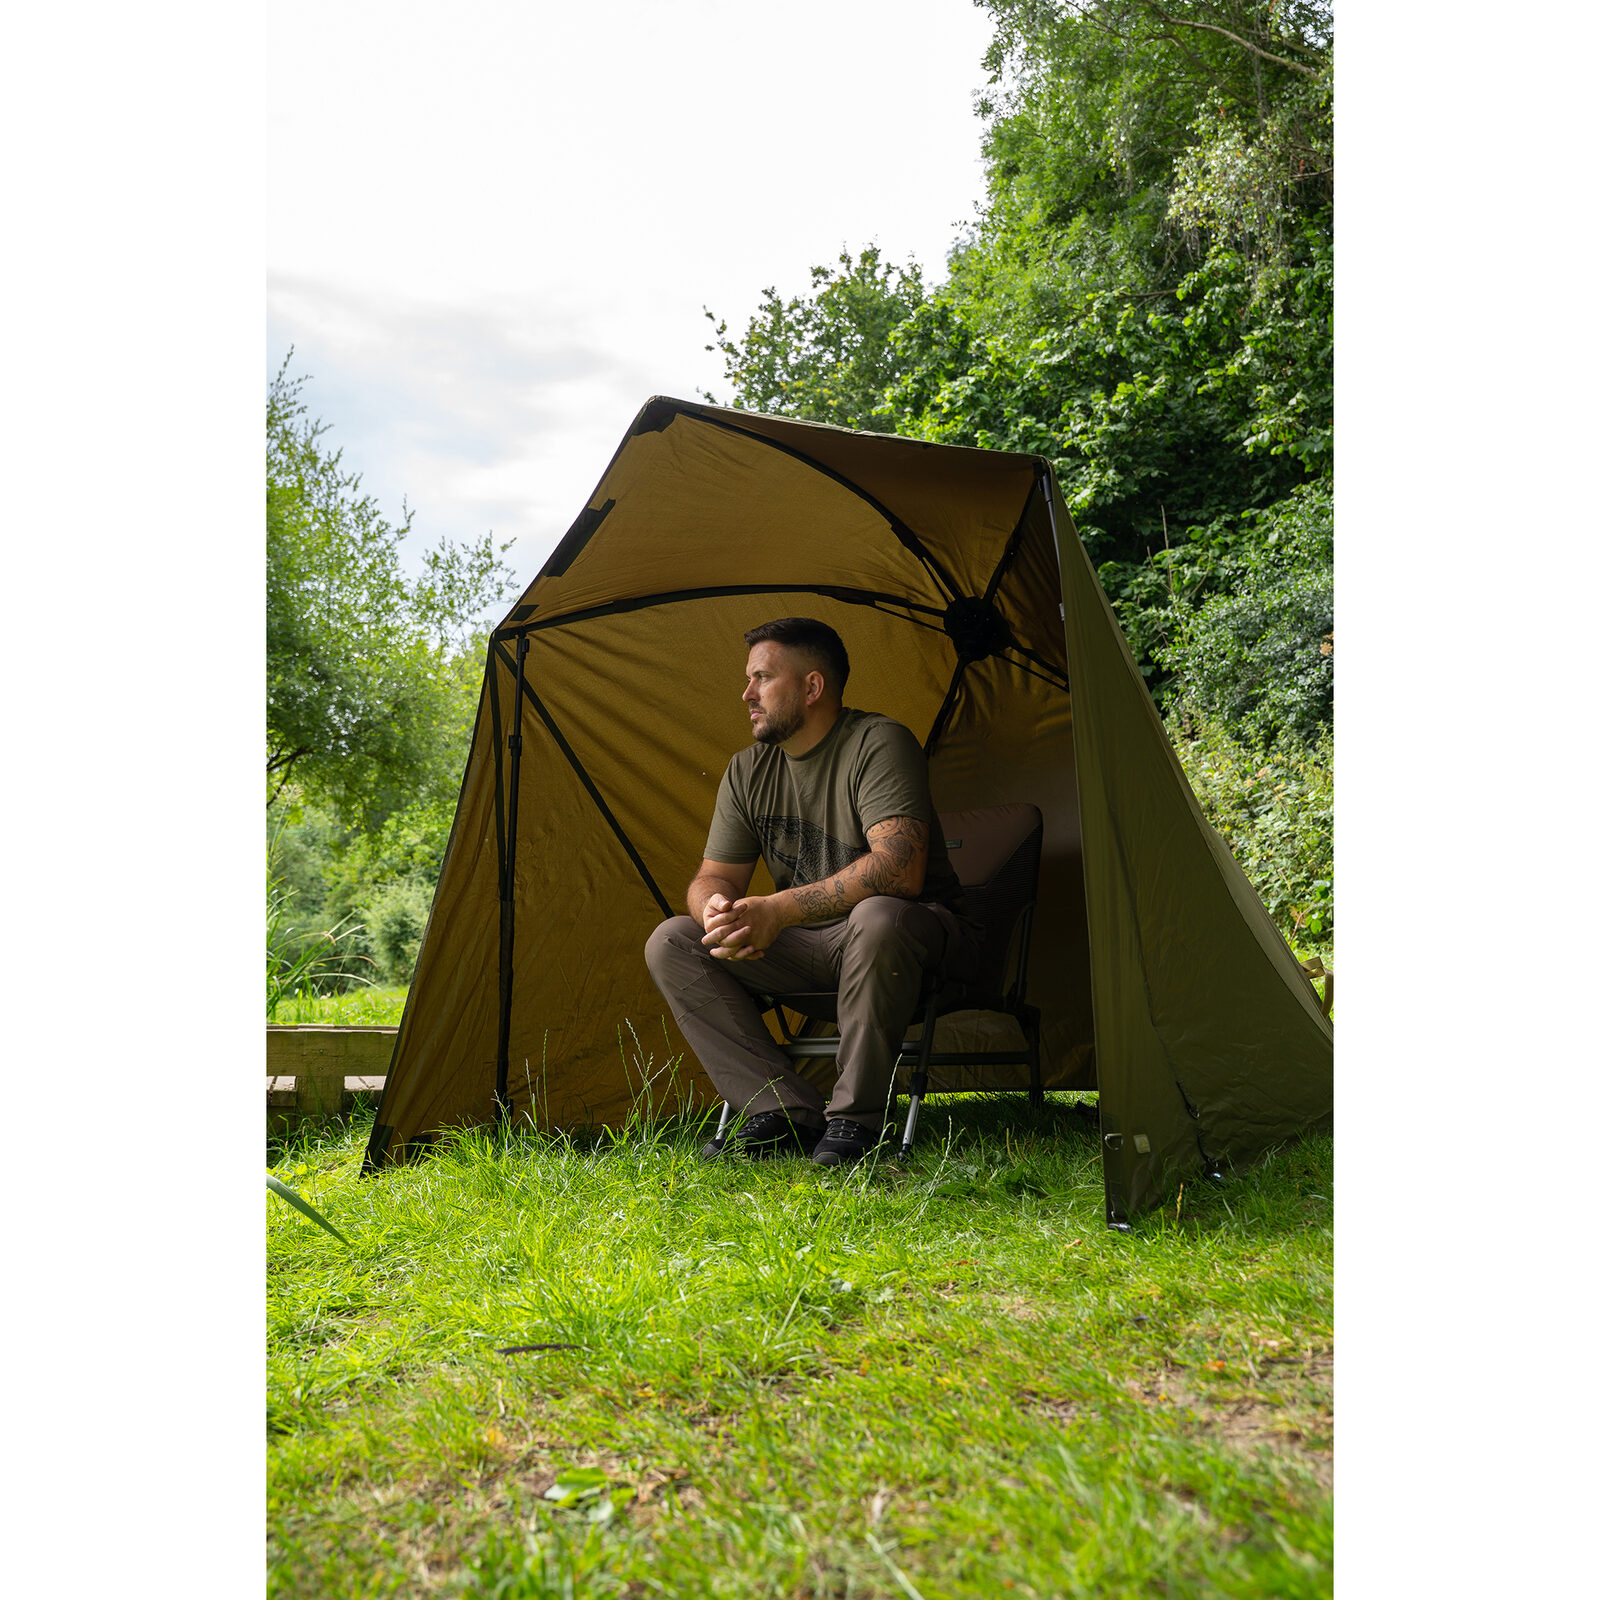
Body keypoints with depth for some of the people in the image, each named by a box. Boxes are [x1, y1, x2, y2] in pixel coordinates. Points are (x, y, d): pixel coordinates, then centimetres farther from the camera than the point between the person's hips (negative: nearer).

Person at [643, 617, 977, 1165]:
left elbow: (899, 869, -31)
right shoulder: (748, 770, 3)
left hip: (913, 937, -6)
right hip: (806, 952, 6)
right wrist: (718, 911, -22)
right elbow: (712, 878, 4)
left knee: (879, 917, -42)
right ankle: (786, 1109, -16)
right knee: (670, 942, -10)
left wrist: (778, 910, -34)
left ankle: (855, 1117, -23)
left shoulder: (878, 744, -17)